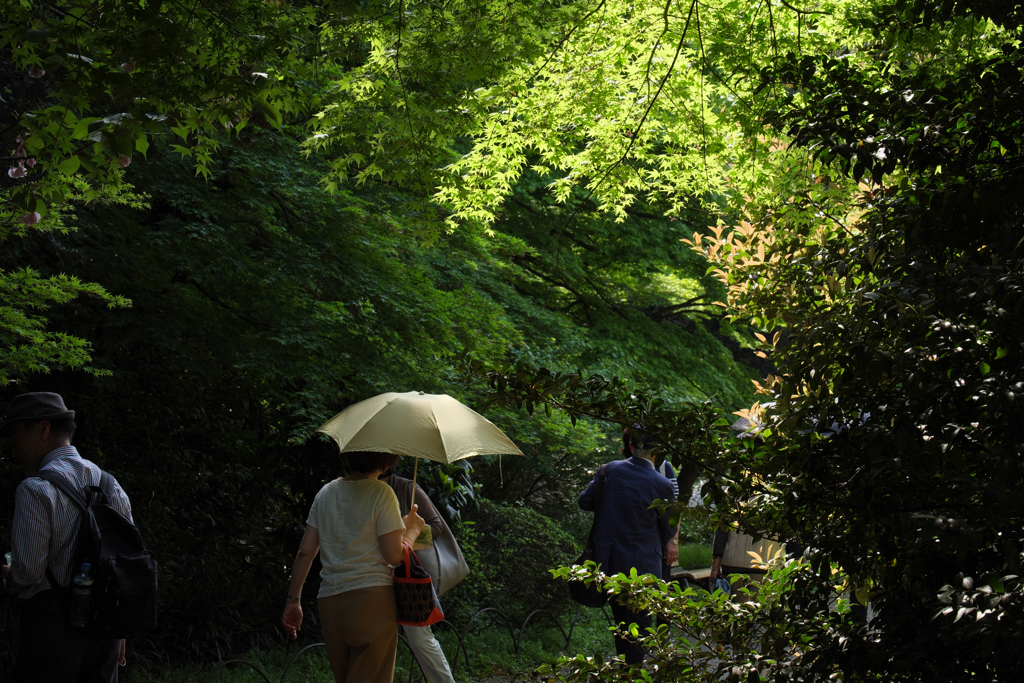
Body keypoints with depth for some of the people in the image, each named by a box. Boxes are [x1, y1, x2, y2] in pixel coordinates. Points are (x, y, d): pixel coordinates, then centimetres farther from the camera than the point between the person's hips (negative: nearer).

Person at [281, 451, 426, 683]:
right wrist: (412, 529, 10)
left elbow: (305, 552, 11)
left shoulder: (326, 493, 12)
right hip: (372, 598, -6)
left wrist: (293, 599, 17)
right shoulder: (381, 493, -6)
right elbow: (394, 555, -8)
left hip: (329, 602, 6)